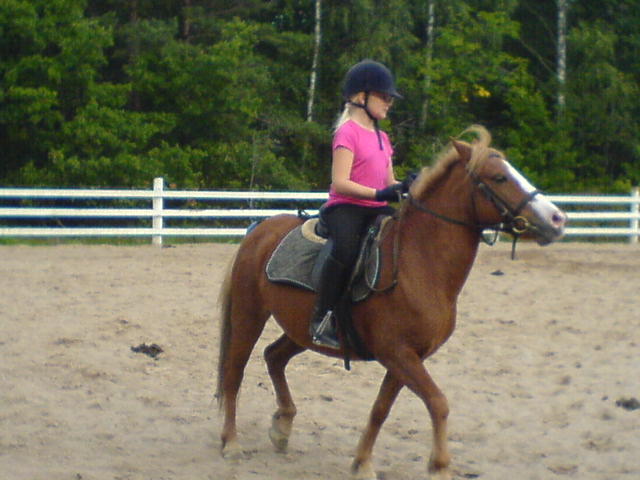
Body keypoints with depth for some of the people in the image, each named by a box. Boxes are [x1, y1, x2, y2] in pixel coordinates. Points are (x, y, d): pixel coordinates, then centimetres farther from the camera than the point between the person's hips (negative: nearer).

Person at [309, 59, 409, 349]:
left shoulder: (382, 138, 20)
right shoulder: (348, 132, -7)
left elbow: (389, 182, 20)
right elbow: (340, 182, -16)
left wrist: (408, 187, -1)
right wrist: (378, 193, -25)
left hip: (375, 209, 8)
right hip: (344, 207, -8)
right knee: (347, 247, -38)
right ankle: (322, 319, -31)